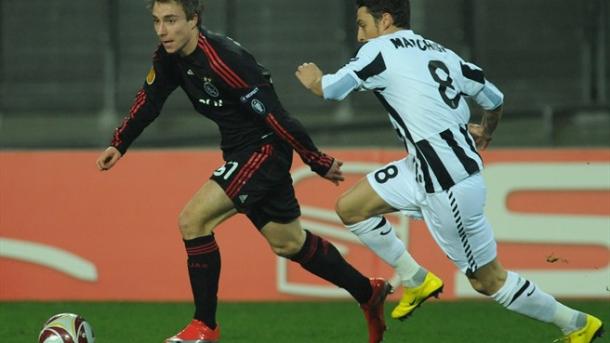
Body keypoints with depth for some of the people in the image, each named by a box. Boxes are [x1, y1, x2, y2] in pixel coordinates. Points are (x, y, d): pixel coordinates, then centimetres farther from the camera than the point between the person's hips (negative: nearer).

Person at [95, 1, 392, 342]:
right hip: (241, 152, 9)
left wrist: (319, 162, -20)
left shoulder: (224, 60, -29)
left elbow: (275, 115, -24)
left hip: (265, 150, -9)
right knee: (288, 243, 20)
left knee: (193, 220, -17)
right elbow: (149, 100, 15)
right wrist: (119, 145, 12)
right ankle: (368, 292, 37)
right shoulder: (169, 57, -3)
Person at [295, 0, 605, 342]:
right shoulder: (440, 52, 11)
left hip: (450, 186, -9)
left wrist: (313, 78, 17)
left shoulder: (381, 49, -9)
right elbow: (494, 98, 17)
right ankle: (417, 281, 23)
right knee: (350, 208, 12)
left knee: (487, 279, 4)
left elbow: (329, 89, -8)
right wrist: (486, 133, 39)